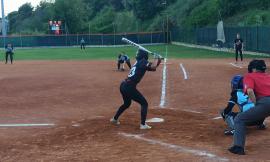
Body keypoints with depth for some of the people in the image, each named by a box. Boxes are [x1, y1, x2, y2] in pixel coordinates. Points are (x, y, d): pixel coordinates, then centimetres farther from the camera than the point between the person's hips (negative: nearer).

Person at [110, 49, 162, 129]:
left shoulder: (138, 62, 20)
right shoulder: (142, 62, -3)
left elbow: (152, 68, 21)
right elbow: (153, 67, -18)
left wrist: (157, 62, 7)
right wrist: (156, 60, 0)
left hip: (123, 86, 9)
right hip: (129, 87, -9)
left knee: (127, 104, 32)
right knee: (144, 103, 1)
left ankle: (115, 119, 43)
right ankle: (143, 124, -5)